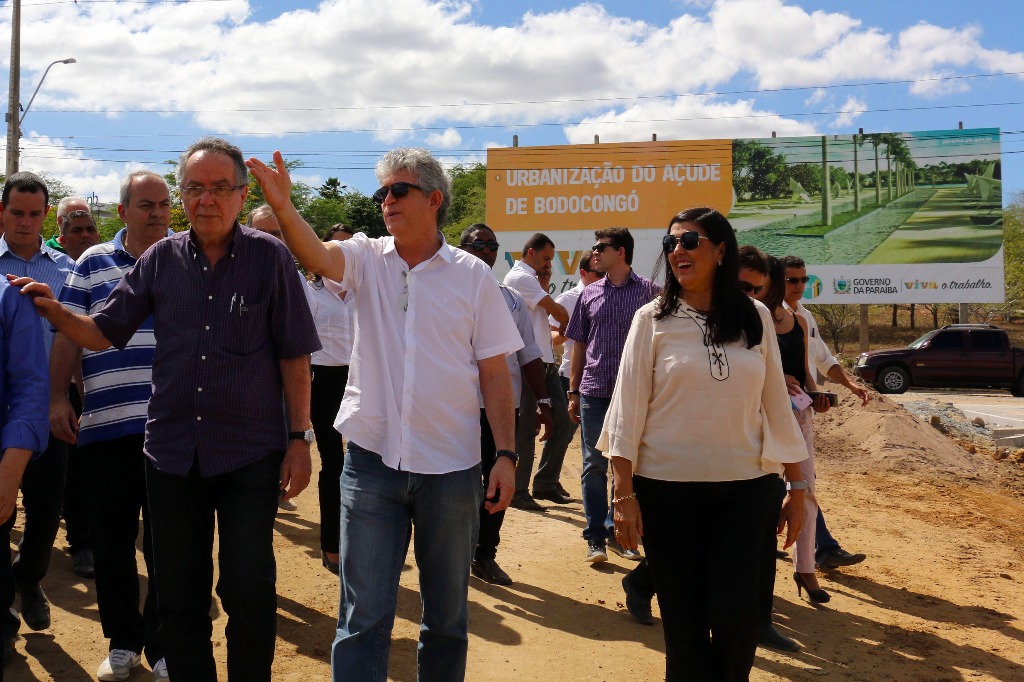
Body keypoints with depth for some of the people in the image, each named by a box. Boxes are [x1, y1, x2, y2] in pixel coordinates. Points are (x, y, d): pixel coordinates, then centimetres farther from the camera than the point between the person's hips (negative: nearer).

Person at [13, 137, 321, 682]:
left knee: (249, 591, 4)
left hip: (251, 453, -3)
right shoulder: (161, 259, 4)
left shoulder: (269, 257, -4)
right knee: (179, 597, 13)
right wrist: (54, 311, -12)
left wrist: (299, 438, -5)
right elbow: (104, 332, 7)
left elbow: (294, 357, -2)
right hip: (172, 450, 3)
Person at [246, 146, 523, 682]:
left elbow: (494, 372, 1)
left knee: (448, 612, 15)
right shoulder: (366, 259, 3)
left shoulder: (472, 275, 0)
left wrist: (506, 454, -4)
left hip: (451, 465, 0)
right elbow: (315, 256, -19)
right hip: (372, 458, 0)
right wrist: (283, 208, -38)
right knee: (363, 615, 5)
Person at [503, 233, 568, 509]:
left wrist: (544, 285, 7)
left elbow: (545, 313, 15)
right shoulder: (520, 277, -9)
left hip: (545, 363, 10)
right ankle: (518, 492, 5)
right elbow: (556, 310, -11)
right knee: (525, 428, -4)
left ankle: (546, 483, 20)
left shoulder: (530, 279, 24)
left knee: (560, 421, 9)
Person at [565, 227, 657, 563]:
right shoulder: (589, 294, 9)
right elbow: (579, 345, 13)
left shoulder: (648, 291, 1)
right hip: (594, 392, 2)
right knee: (594, 464, 3)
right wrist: (573, 392, 9)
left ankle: (616, 531, 20)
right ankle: (595, 537, 9)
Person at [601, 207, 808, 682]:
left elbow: (775, 405, 9)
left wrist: (796, 486, 9)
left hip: (743, 490, 1)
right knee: (684, 622, 3)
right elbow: (628, 409, -2)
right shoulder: (653, 319, 0)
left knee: (735, 615, -3)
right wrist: (624, 494, -7)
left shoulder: (755, 318, 6)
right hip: (668, 490, -1)